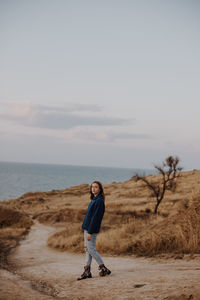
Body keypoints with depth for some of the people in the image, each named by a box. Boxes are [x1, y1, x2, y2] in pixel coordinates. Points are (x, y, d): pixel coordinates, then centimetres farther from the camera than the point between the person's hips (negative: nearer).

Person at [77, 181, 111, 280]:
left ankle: (104, 269, 6)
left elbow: (95, 217, -20)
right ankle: (87, 271, 12)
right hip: (87, 228, 9)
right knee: (87, 249, 9)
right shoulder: (94, 200, 13)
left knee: (91, 249, -4)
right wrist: (86, 229, 16)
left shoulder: (99, 201, -16)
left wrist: (90, 232, -21)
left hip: (92, 229, -9)